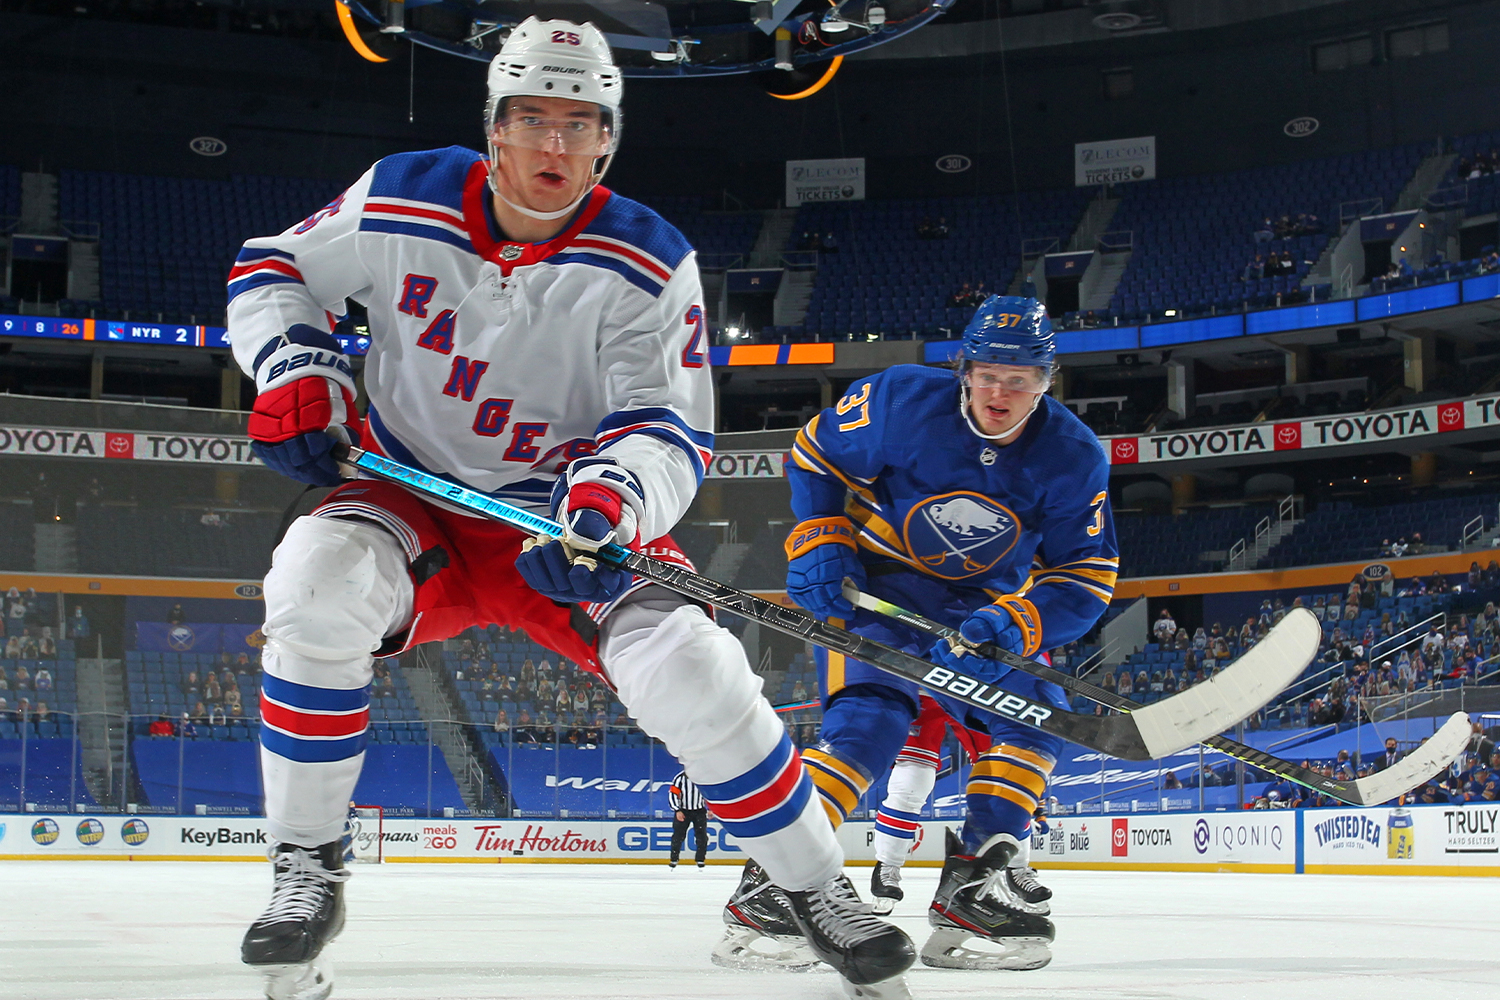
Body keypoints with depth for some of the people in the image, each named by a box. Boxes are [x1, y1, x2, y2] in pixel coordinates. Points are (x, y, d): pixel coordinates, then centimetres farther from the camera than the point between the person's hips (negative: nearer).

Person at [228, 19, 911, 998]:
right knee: (318, 576, -33)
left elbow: (672, 430, -17)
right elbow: (273, 267, 6)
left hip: (563, 515, 0)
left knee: (688, 668, -24)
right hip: (413, 501, 1)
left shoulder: (649, 265, -14)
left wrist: (611, 495, -40)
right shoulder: (401, 202, -10)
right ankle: (306, 871, -16)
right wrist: (294, 367, -14)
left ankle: (820, 890, 0)